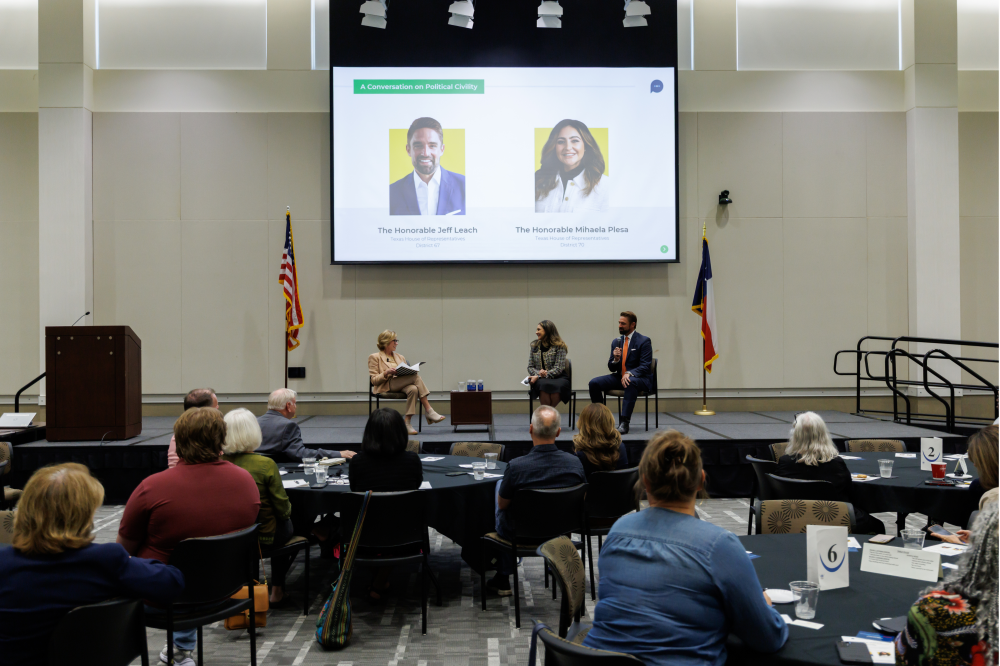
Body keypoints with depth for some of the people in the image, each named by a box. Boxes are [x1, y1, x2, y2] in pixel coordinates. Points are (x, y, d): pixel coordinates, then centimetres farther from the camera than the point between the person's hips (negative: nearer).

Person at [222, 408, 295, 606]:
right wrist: (288, 508, 8)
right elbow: (283, 509, -15)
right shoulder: (265, 464, -24)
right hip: (263, 537, -4)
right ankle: (277, 590, 36)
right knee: (286, 524, 31)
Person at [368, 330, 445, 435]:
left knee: (413, 389, -36)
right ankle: (429, 411, -31)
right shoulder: (375, 357, 12)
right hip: (386, 386, -5)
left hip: (401, 385, 5)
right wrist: (386, 373, -15)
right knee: (416, 377, -29)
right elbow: (374, 380, 3)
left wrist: (411, 371, -2)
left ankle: (407, 423, -39)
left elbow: (407, 374, 22)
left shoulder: (400, 357, 28)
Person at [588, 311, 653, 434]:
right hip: (619, 377, 6)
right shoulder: (616, 342, 12)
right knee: (594, 383, -15)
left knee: (631, 382, -41)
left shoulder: (644, 341, -5)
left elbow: (645, 366, -14)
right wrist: (615, 359, -12)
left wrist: (630, 373, -31)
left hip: (640, 378, -6)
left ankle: (624, 422, -40)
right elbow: (612, 368, 11)